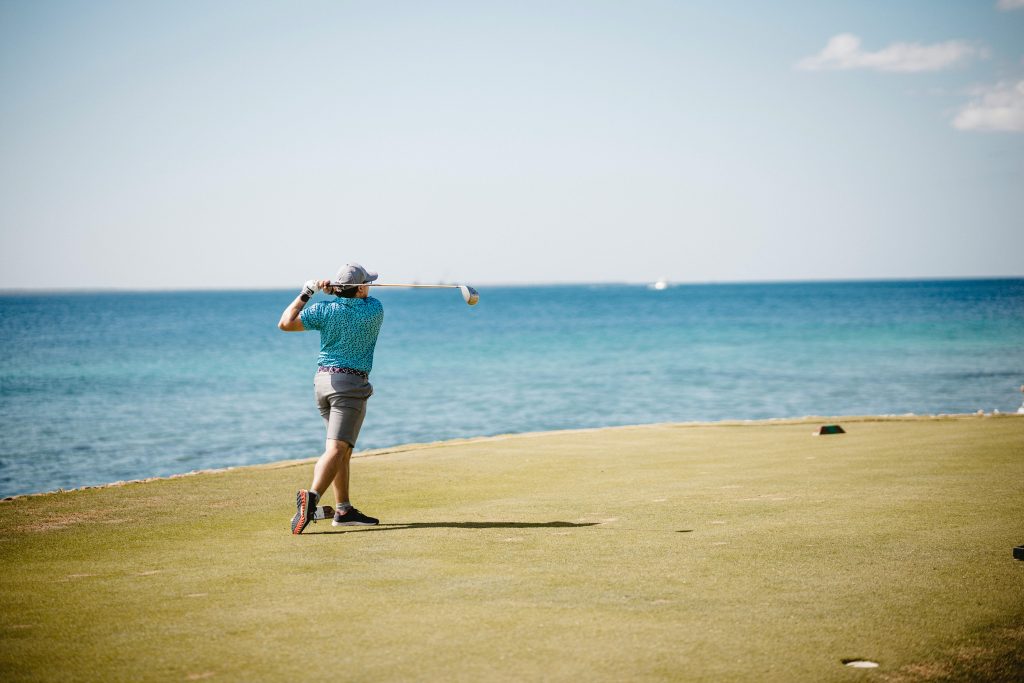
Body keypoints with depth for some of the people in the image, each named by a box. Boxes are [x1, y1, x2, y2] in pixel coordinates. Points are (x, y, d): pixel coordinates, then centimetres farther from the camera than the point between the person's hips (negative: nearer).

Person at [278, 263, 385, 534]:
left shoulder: (325, 310, -3)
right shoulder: (374, 310, -5)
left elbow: (285, 324, -3)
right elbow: (362, 299, 17)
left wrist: (305, 294, 6)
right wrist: (331, 289, 1)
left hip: (322, 380, 5)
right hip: (350, 383, -5)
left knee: (342, 448, 15)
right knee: (337, 449, -15)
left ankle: (343, 510, 17)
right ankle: (312, 496, -36)